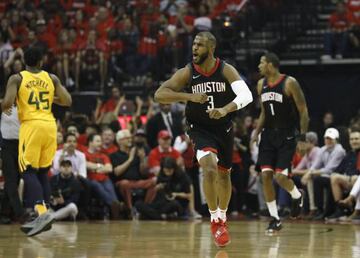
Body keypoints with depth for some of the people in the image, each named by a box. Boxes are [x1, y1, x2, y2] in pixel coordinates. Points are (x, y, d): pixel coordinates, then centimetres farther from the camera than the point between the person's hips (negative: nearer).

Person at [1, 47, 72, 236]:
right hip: (50, 125, 4)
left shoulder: (16, 78, 1)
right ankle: (42, 217, 12)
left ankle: (42, 212, -23)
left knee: (29, 172, -3)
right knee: (42, 172, 15)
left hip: (31, 126, -4)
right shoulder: (51, 78, 11)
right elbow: (67, 101, 8)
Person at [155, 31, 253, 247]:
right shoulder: (187, 73, -13)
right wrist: (189, 96, -31)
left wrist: (225, 109, -43)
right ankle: (215, 219, -13)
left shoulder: (226, 70, -13)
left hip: (224, 127, 2)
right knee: (210, 167, -25)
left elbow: (246, 95, -26)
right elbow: (160, 95, -19)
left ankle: (223, 217, 38)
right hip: (200, 128, -2)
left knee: (224, 174, 15)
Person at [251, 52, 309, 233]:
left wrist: (303, 138, -14)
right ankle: (275, 219, 3)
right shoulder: (261, 84, 6)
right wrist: (257, 132, 5)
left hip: (286, 136, -6)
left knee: (280, 176, -13)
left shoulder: (289, 83, -13)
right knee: (265, 176, -5)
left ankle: (297, 197, 21)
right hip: (269, 135, 6)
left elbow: (303, 111, -9)